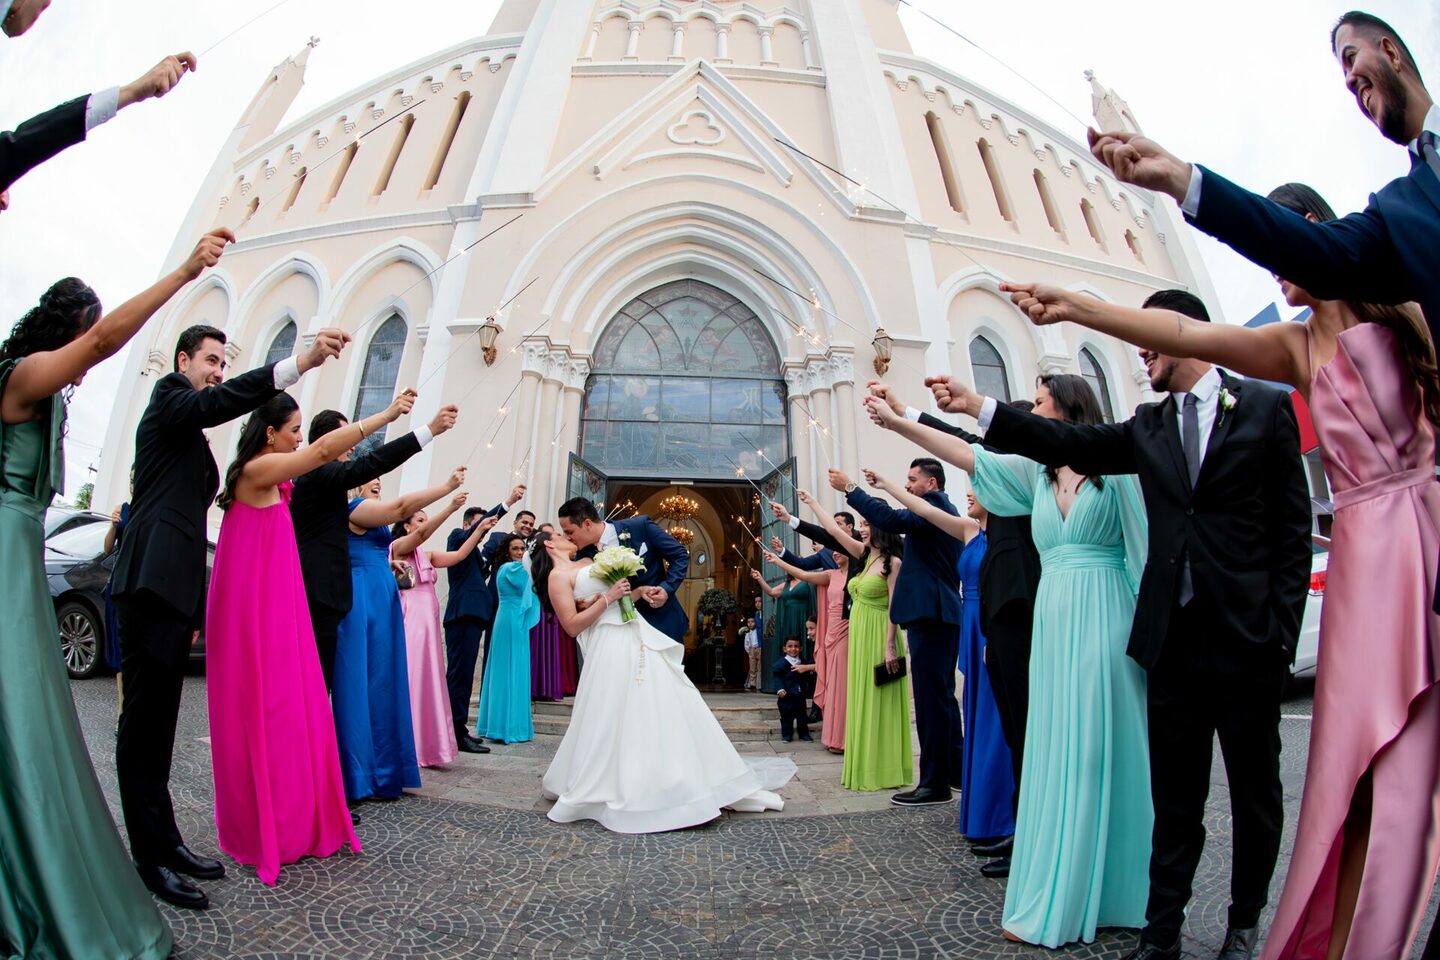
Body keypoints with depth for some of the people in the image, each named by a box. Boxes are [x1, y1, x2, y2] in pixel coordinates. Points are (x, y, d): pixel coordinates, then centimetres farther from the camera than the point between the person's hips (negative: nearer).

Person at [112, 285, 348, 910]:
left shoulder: (191, 434, 25)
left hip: (176, 587, 9)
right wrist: (304, 360, -35)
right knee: (144, 719, -7)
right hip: (152, 582, -9)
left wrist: (199, 601, 21)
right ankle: (152, 859, -3)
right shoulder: (168, 398, 1)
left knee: (158, 720, 11)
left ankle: (165, 840, 18)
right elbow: (227, 399, -22)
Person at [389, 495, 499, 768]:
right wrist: (450, 507, -30)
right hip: (408, 621, -7)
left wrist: (480, 529, 2)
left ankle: (422, 745, 14)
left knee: (425, 681, 8)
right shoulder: (398, 546, -1)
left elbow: (459, 555, 9)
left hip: (428, 623, 7)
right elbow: (422, 534, -20)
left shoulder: (427, 555, 18)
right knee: (407, 680, -5)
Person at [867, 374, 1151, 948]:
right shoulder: (1037, 473, 12)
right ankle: (1064, 897, 19)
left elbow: (1146, 543, -4)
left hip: (1105, 619, -5)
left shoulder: (1115, 466, -1)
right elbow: (967, 454, 8)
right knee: (1056, 754, 8)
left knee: (1099, 750, 1)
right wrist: (896, 422, 4)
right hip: (1053, 621, 5)